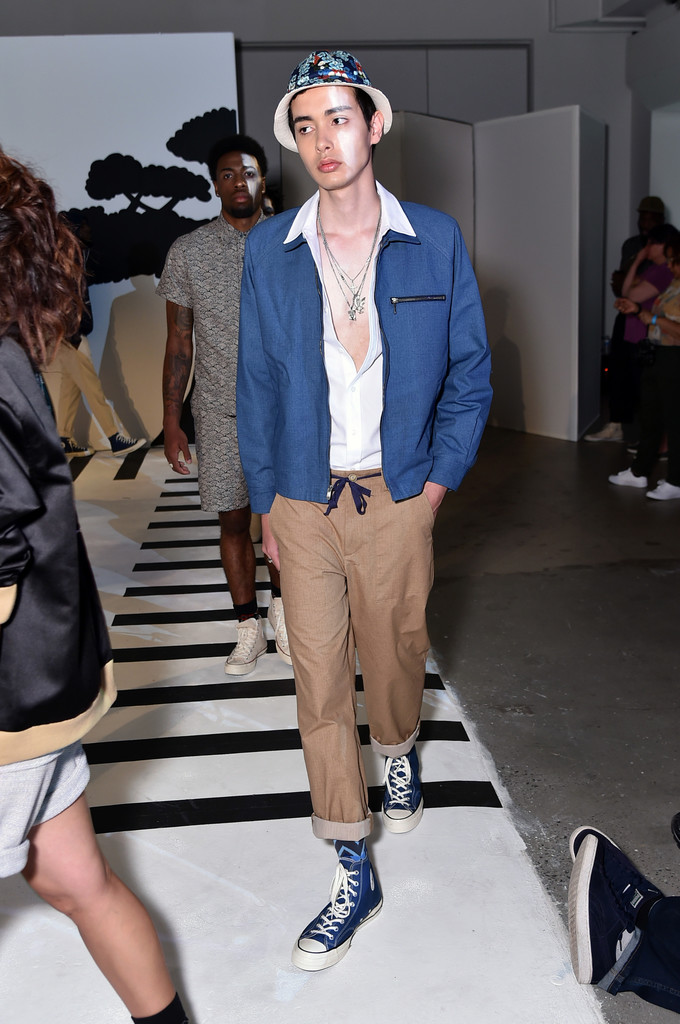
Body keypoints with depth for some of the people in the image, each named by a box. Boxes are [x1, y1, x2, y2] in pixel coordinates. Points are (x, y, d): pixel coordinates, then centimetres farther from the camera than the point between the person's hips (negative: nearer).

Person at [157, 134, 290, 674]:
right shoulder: (188, 251, 0)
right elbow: (179, 342, 1)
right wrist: (171, 422, -3)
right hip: (220, 412, 0)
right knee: (233, 521, 7)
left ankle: (282, 608, 30)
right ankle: (249, 626, 21)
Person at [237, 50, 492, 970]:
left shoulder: (436, 240, -1)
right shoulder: (268, 250, 1)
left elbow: (470, 373, 4)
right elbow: (257, 385, 5)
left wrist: (438, 482, -2)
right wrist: (265, 501, 4)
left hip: (398, 497, 0)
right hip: (306, 502, 1)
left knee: (393, 654, 13)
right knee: (319, 683, 3)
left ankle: (401, 755, 50)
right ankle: (355, 875, 17)